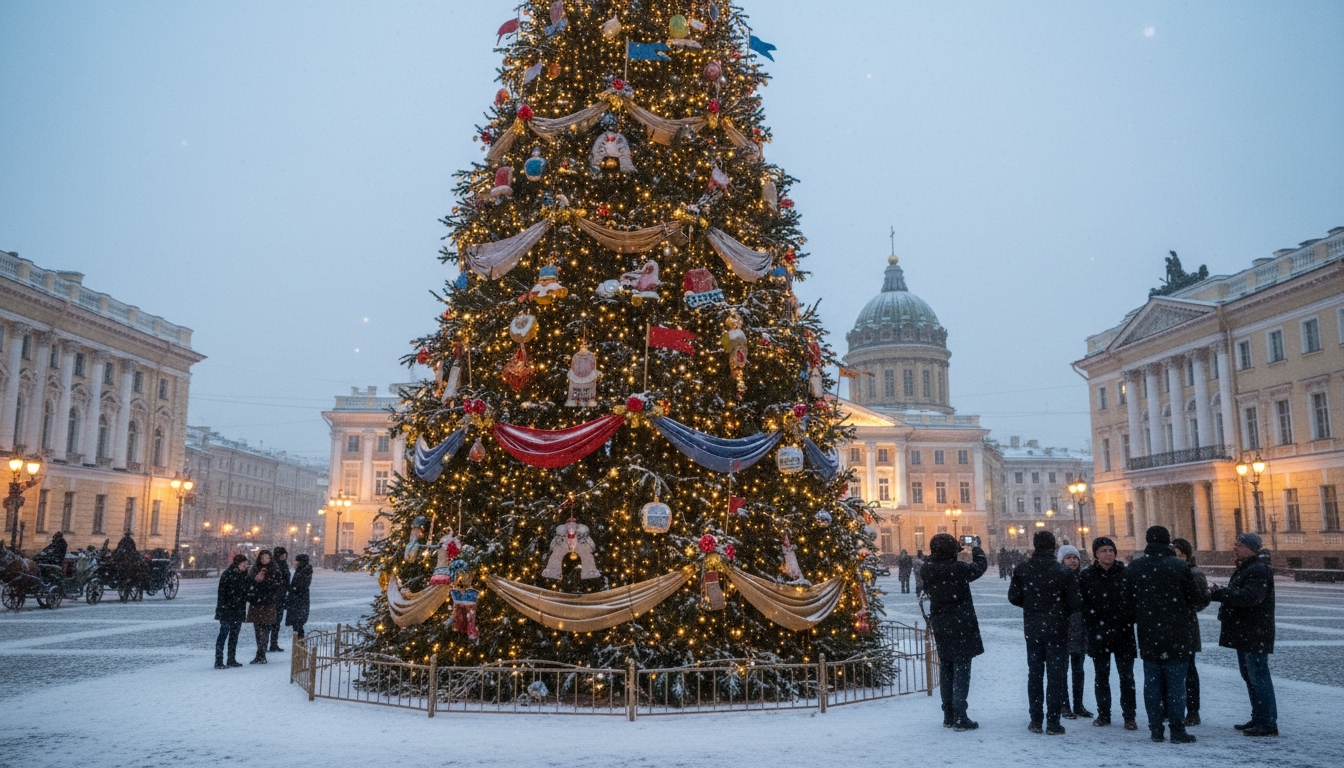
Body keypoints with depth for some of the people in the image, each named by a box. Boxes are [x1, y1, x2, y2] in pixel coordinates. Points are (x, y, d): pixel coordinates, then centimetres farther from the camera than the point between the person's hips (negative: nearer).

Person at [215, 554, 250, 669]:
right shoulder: (227, 574, -13)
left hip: (238, 610, 7)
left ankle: (232, 660, 18)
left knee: (234, 635, 10)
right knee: (224, 633, -6)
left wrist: (243, 610, 9)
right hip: (227, 609, -7)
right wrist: (222, 610, -17)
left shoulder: (244, 574, 7)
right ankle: (218, 662, -4)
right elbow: (221, 593, -14)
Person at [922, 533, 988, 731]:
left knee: (946, 671, 15)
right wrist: (976, 549, 19)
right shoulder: (959, 569, -18)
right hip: (961, 625, -5)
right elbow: (980, 566, 0)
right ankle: (960, 718, 0)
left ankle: (948, 716, 22)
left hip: (940, 627, 5)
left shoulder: (927, 569, -6)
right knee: (961, 670, 0)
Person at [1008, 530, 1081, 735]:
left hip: (1032, 629, 3)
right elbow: (1075, 603, -11)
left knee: (1035, 673, 12)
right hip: (1057, 629, -3)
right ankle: (1053, 722, 3)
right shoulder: (1064, 572, -12)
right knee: (1055, 675, 3)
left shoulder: (1022, 570, -5)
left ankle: (1036, 721, 14)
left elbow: (1013, 597, 0)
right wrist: (1062, 610, 10)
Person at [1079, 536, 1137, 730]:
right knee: (1101, 676, 10)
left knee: (1126, 676, 3)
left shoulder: (1125, 573, 1)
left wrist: (1129, 621, -3)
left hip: (1123, 634, 0)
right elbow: (1082, 605, 1)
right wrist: (1090, 627, -6)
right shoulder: (1086, 576, 0)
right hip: (1098, 634, 1)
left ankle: (1129, 716, 12)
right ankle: (1103, 714, 21)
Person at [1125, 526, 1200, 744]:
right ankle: (1177, 730, 3)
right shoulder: (1180, 567, -8)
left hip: (1148, 635, 3)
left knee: (1152, 681, 8)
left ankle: (1156, 729, 11)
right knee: (1176, 682, 2)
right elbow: (1194, 600, 0)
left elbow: (1128, 601, 5)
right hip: (1176, 635, -2)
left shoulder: (1133, 568, 1)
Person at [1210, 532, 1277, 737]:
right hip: (1244, 634, 11)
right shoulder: (1244, 568, 17)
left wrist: (1219, 594, -29)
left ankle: (1269, 723, -3)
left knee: (1258, 677, -7)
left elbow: (1249, 596, -29)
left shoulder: (1259, 571, -17)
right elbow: (1236, 595, 22)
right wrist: (1220, 594, 3)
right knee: (1250, 676, 17)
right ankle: (1258, 718, 26)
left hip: (1254, 635, -11)